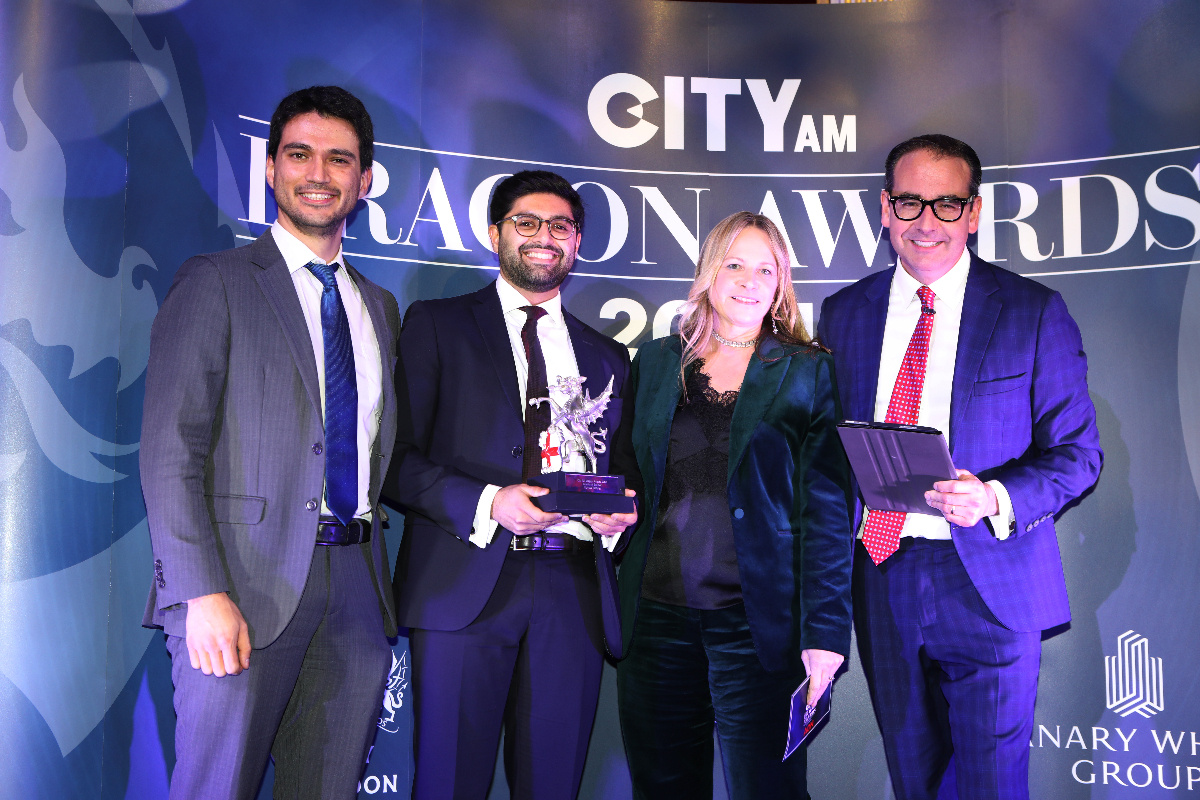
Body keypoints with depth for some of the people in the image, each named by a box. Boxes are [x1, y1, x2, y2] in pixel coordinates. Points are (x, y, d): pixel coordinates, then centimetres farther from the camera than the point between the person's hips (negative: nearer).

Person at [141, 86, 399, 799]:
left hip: (357, 590, 5)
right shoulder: (215, 283, 0)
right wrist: (203, 594, -16)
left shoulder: (381, 307, 17)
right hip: (247, 587, -4)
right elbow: (170, 451, -7)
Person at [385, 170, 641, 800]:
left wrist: (620, 513, -1)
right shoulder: (437, 324, 8)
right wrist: (487, 503, -15)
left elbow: (624, 473, 22)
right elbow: (397, 457, -1)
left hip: (574, 591, 3)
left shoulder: (607, 357, 19)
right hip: (465, 586, -3)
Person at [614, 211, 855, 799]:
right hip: (655, 618, 3)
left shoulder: (807, 372, 2)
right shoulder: (655, 363, 11)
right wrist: (612, 608, 6)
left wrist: (825, 632, -11)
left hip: (755, 621, -3)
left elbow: (827, 511, -3)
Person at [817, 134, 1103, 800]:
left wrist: (996, 498, -22)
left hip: (988, 582, -3)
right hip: (879, 576, 3)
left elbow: (1077, 452, -2)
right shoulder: (844, 313, 7)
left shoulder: (1033, 312, -3)